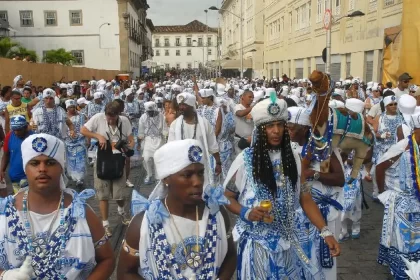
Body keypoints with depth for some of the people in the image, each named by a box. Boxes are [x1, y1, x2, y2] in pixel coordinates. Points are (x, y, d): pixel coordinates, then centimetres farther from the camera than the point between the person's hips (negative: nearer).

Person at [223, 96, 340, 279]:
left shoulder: (293, 158, -1)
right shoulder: (245, 159, -11)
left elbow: (306, 199, 2)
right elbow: (226, 196, -3)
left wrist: (325, 232, -7)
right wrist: (246, 213, -21)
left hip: (286, 242, 3)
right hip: (256, 243, -3)